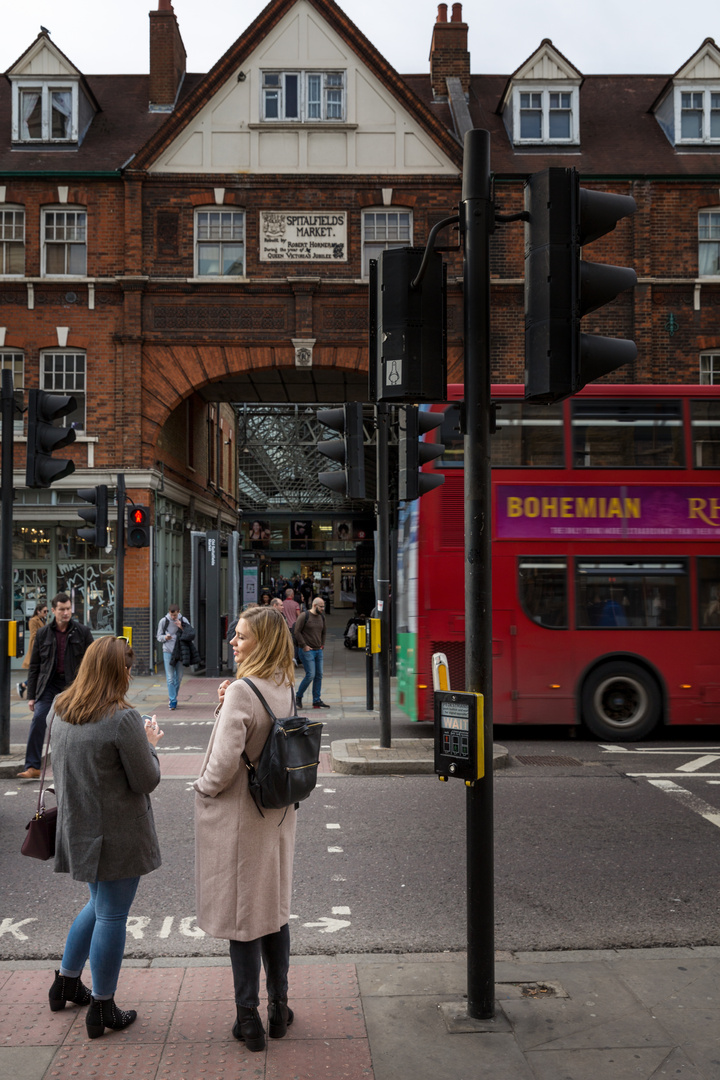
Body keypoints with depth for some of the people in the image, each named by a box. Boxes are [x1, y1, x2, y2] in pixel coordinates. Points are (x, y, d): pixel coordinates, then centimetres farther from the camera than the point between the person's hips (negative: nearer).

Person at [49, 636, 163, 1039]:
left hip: (78, 826, 8)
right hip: (119, 833, -8)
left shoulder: (63, 712, 2)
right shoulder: (123, 718, -22)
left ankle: (66, 982, 37)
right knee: (112, 915, 5)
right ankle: (102, 1009, 16)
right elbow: (147, 781, -15)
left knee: (100, 904, 26)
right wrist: (150, 744, 1)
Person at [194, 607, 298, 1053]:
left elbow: (225, 761, -26)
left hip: (240, 819, -7)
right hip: (277, 817, 7)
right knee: (274, 910, 18)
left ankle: (249, 1018, 16)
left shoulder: (242, 691, -23)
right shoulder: (285, 688, 1)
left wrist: (204, 787, -6)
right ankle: (279, 1008, 28)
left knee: (241, 917, 6)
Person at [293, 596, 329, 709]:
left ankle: (317, 701, 11)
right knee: (310, 675, -11)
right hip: (307, 651, -7)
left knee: (319, 675, 5)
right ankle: (298, 697, 6)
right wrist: (304, 646, -12)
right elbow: (297, 632, -10)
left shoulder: (321, 617, 13)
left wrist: (322, 645, 15)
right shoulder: (304, 616, -9)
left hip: (318, 650, 7)